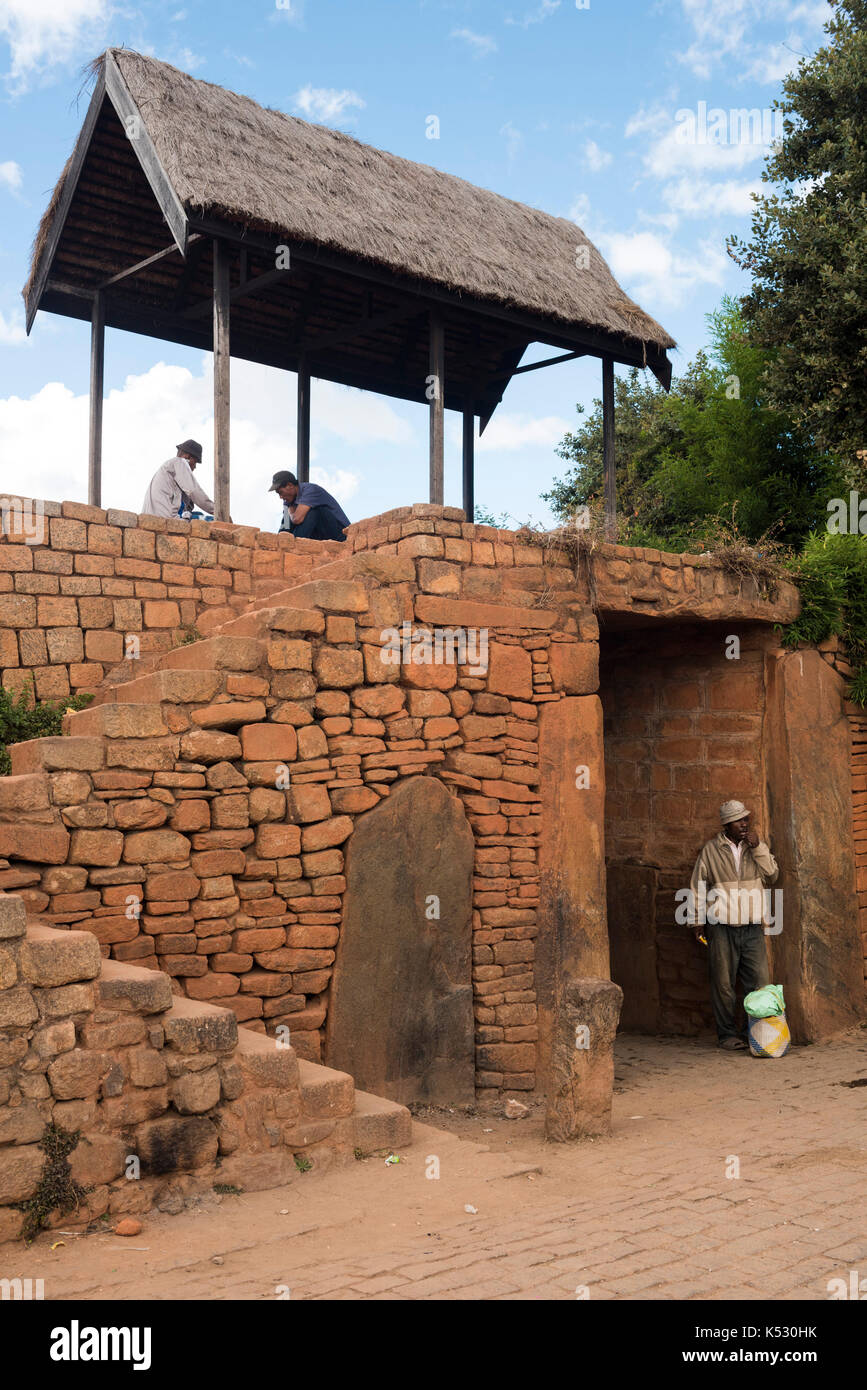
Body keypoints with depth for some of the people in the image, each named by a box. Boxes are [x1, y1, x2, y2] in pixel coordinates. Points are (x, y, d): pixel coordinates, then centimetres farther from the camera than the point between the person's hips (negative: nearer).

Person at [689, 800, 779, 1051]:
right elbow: (698, 887, 8)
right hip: (721, 927, -2)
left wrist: (758, 847, -8)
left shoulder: (757, 847, 12)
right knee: (723, 984, 0)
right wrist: (698, 922, 6)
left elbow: (772, 875, 1)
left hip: (752, 927, 2)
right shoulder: (711, 850, 5)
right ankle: (727, 1035, 9)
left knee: (760, 982, -1)